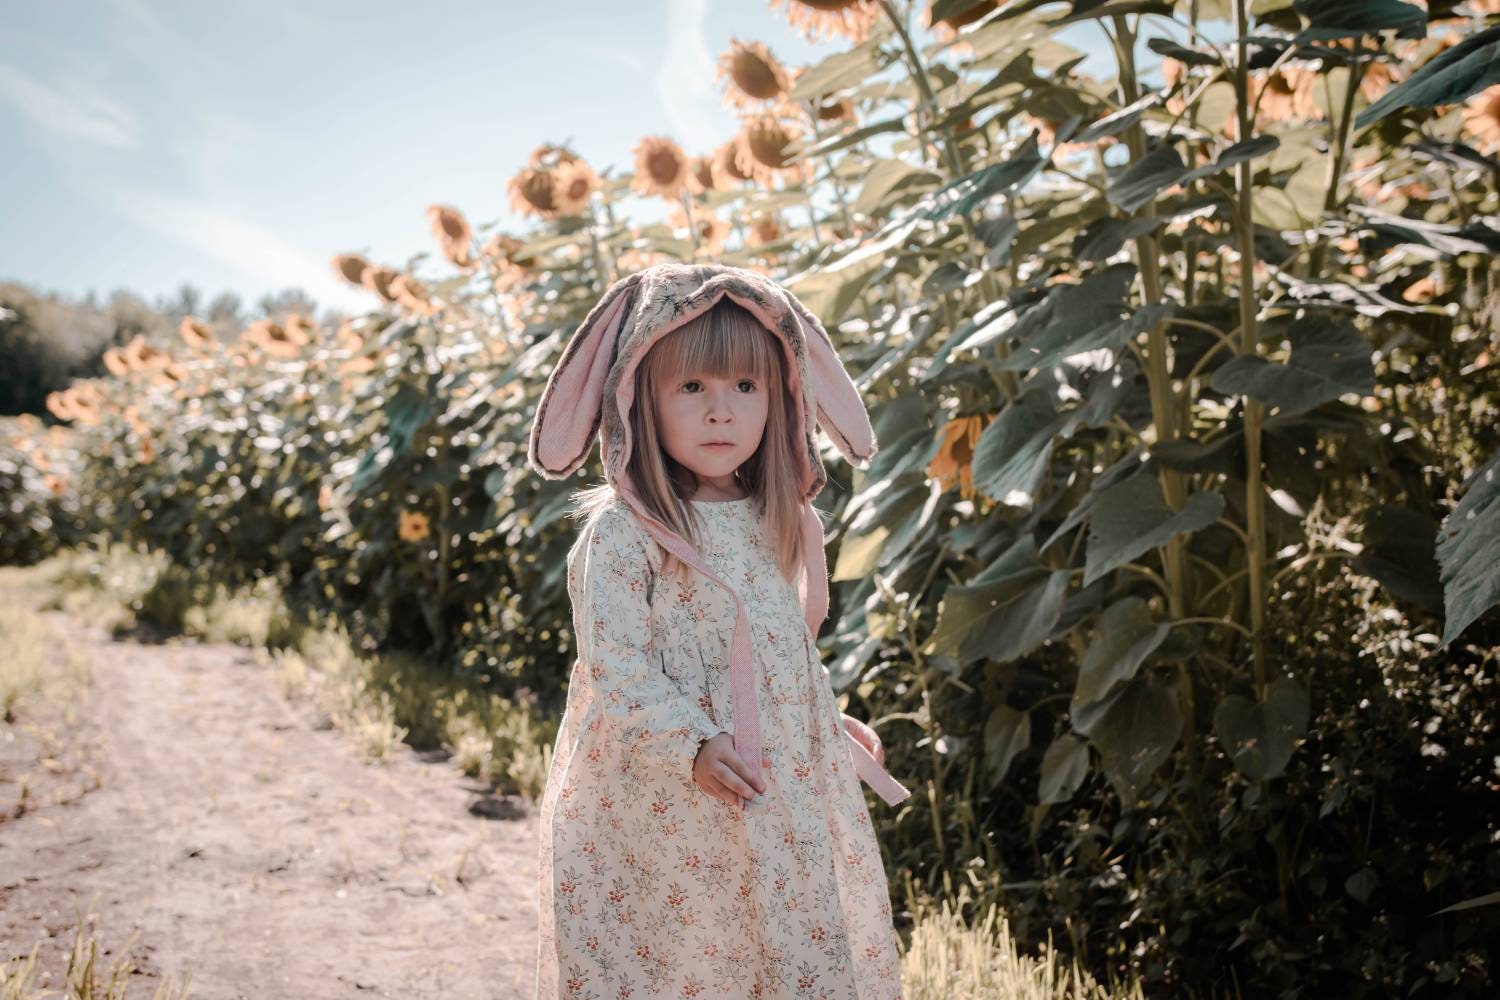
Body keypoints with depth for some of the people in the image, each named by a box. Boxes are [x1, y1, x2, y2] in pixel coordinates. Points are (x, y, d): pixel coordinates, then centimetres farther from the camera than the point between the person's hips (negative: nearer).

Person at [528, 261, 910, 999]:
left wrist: (831, 722, 16)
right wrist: (691, 746, -26)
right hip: (664, 811, -6)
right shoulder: (620, 534, -14)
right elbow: (615, 671, -17)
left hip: (785, 798, 7)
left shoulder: (776, 523, 7)